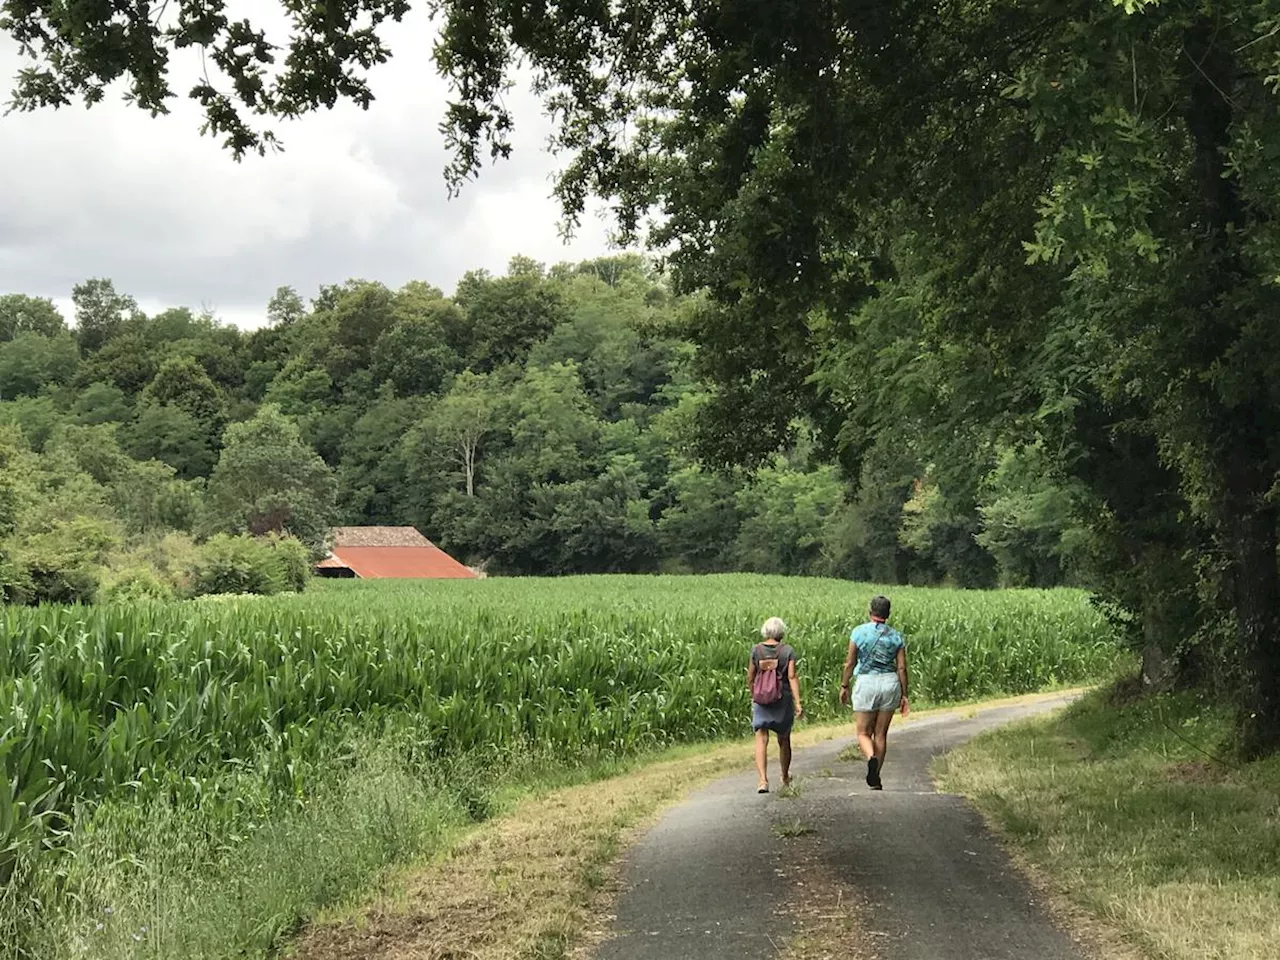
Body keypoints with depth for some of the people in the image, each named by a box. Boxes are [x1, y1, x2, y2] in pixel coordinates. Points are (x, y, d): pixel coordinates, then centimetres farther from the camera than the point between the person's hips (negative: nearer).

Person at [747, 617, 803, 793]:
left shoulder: (756, 650, -2)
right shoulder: (788, 651, -5)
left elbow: (750, 678, 3)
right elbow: (792, 677, -13)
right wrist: (798, 702, -13)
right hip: (783, 700, 1)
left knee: (761, 740, -4)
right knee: (784, 740, 18)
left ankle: (763, 780, -22)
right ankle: (785, 777, 37)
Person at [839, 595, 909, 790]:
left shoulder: (859, 632, -3)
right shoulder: (896, 637, 3)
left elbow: (850, 662, -1)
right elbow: (902, 668, 1)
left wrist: (844, 686, 11)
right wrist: (904, 695, 7)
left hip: (866, 683, -2)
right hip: (890, 683, 2)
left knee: (864, 733, 7)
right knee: (881, 734, 12)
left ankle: (871, 758, -24)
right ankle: (875, 777, 14)